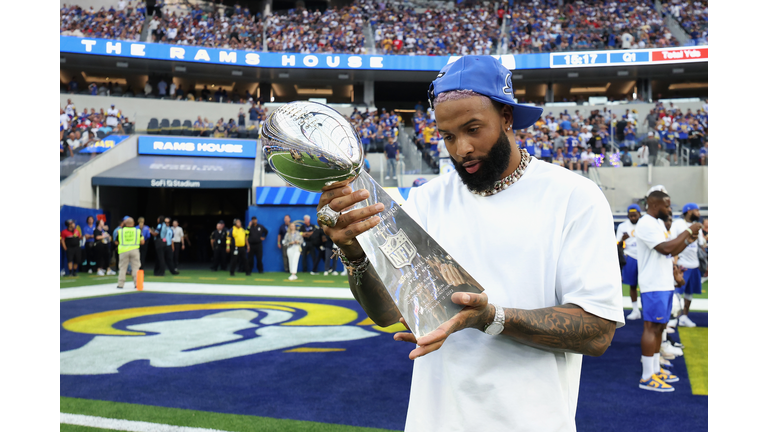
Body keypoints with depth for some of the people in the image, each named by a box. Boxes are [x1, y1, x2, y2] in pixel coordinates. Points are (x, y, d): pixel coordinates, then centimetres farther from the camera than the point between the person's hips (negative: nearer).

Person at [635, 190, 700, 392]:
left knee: (659, 327, 15)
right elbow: (666, 248, -25)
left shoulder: (658, 223, 17)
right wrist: (688, 231, -16)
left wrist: (689, 239, 6)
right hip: (654, 286, -10)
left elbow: (672, 251, 20)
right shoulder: (646, 224, -15)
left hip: (665, 284, 10)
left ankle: (655, 369, 24)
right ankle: (647, 377, -3)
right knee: (651, 328, -7)